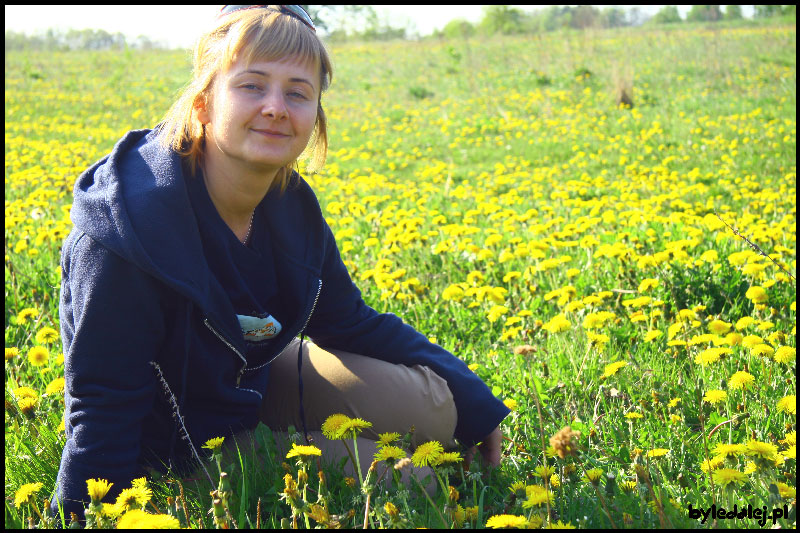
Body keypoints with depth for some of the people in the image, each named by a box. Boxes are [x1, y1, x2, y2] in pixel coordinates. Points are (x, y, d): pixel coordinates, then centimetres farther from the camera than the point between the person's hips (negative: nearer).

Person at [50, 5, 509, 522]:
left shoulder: (291, 206, -9)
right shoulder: (130, 227, -32)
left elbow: (351, 325, 5)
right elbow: (102, 414, -26)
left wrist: (474, 403, 4)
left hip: (251, 379, 7)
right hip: (181, 445, -6)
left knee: (433, 407, -5)